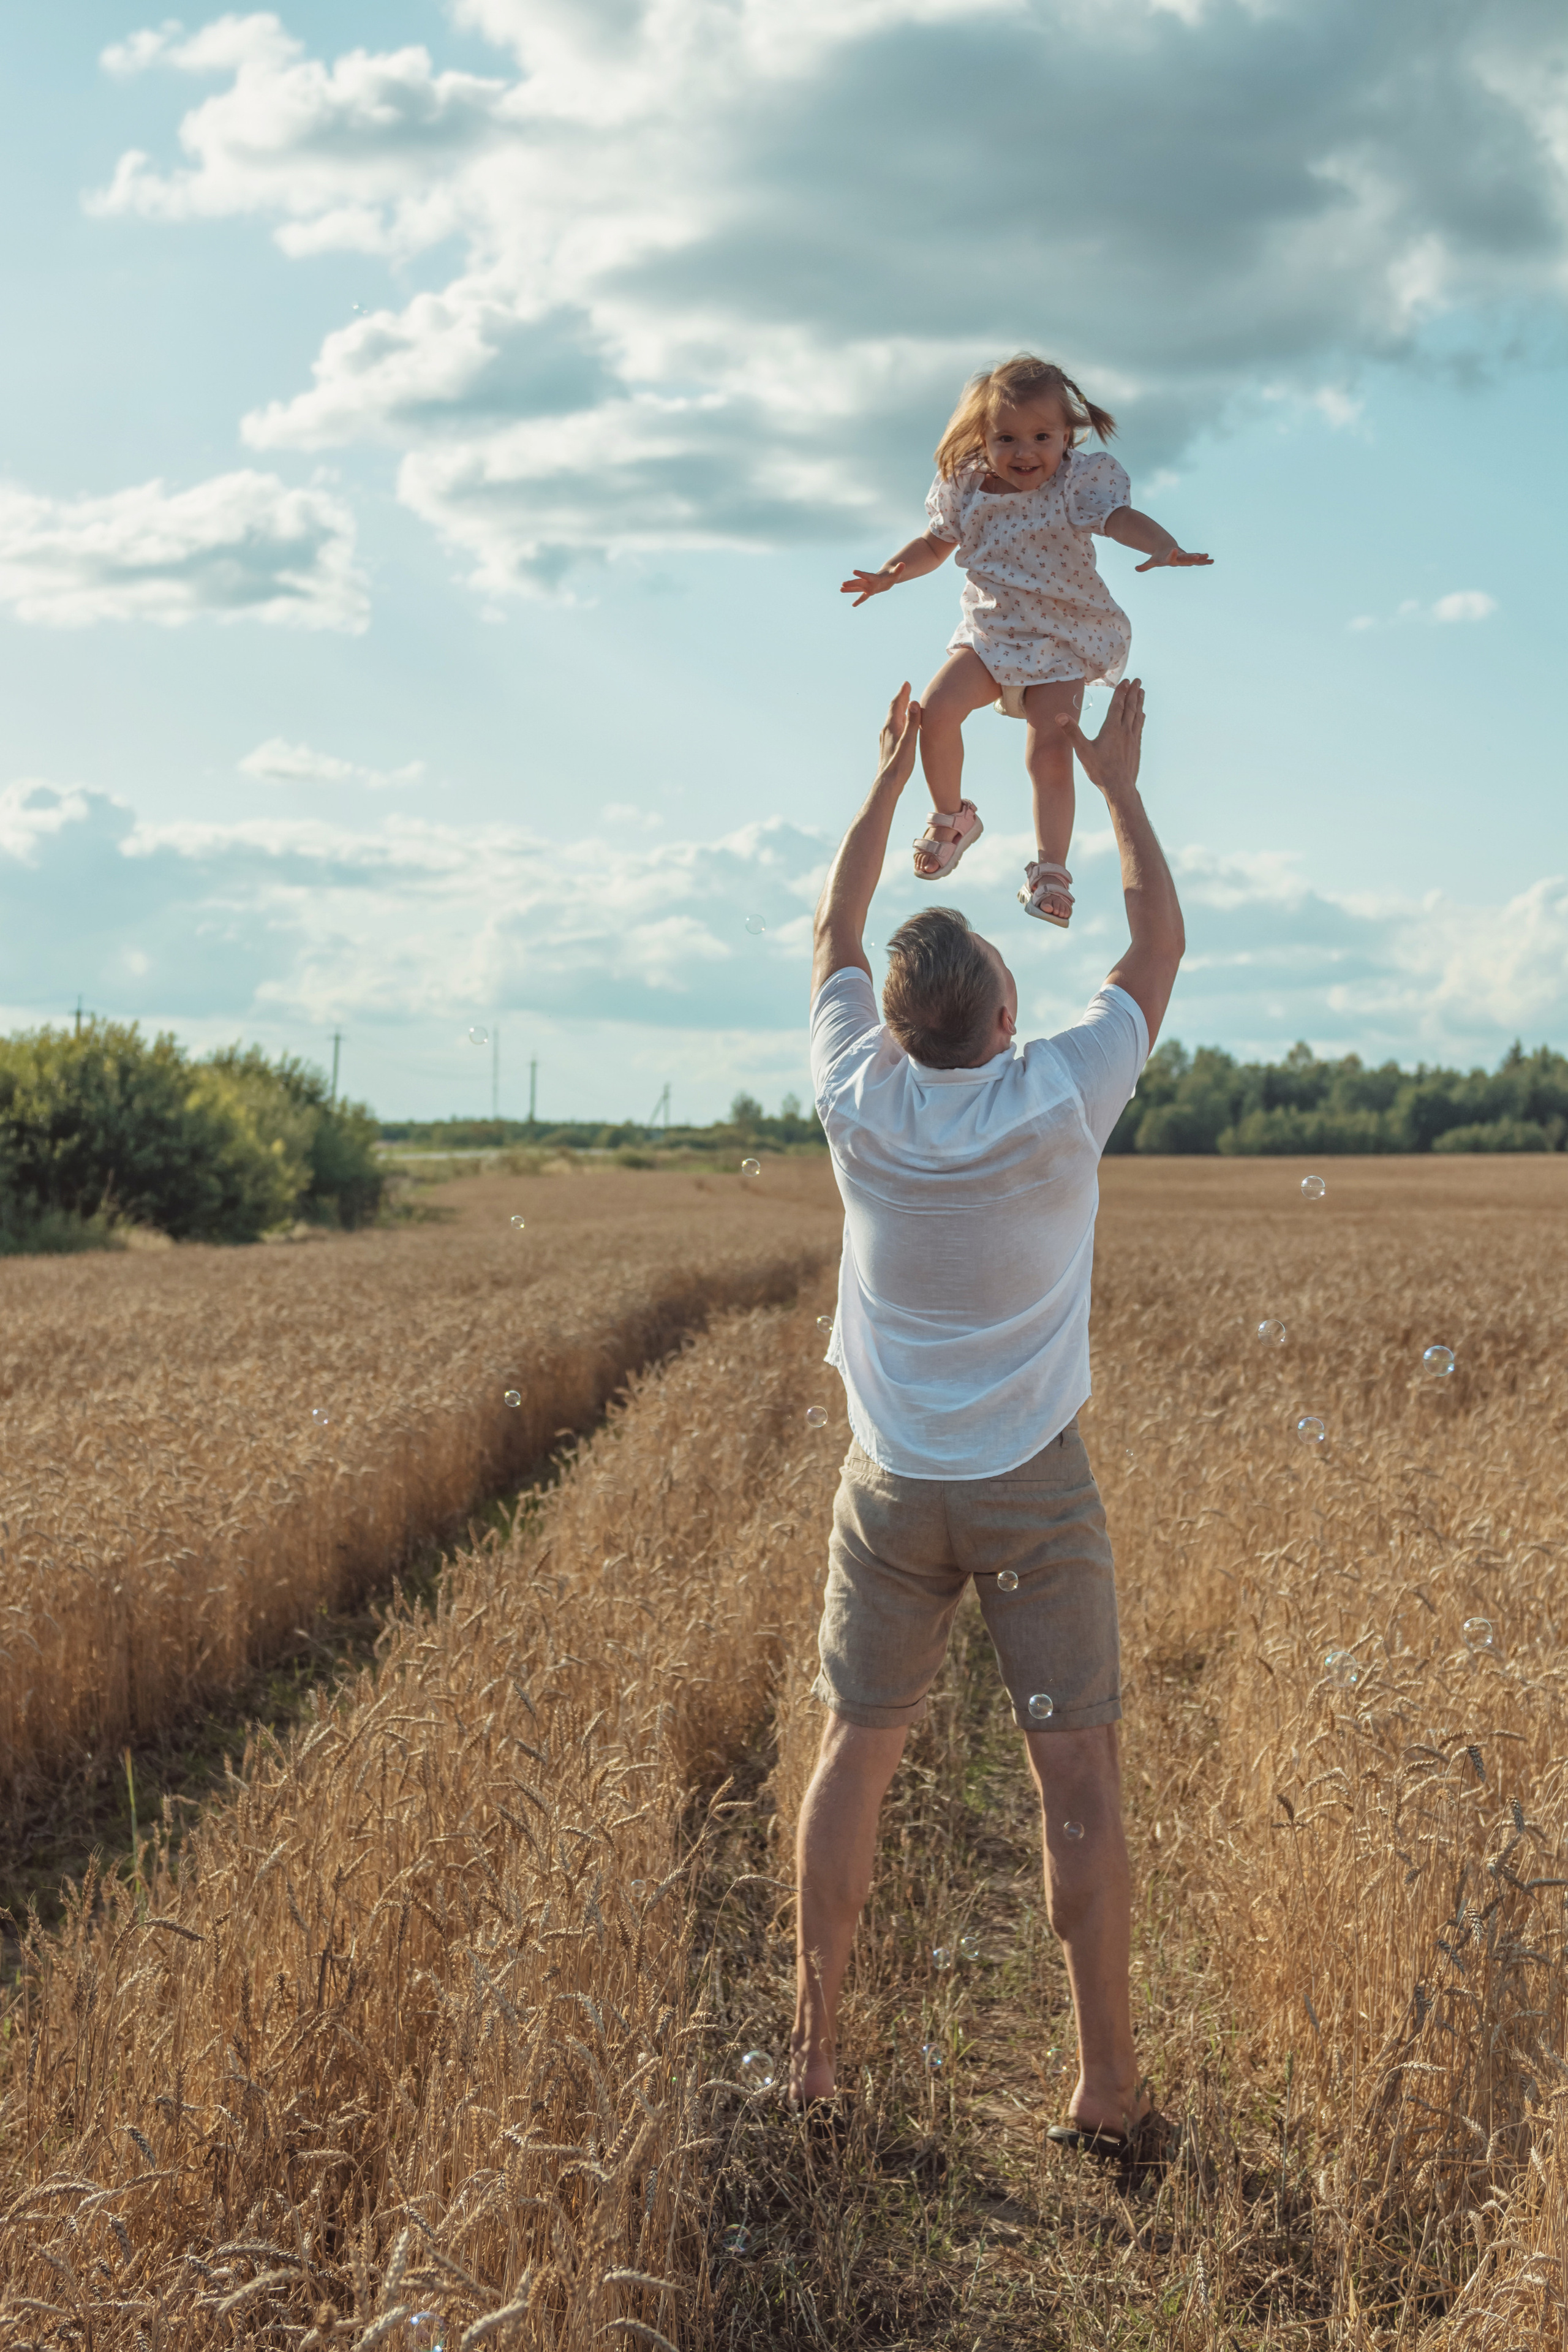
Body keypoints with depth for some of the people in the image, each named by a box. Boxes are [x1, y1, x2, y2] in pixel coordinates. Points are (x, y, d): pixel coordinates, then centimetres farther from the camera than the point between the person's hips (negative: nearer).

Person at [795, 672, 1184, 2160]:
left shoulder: (861, 1105, -8)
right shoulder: (1060, 1103, -15)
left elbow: (832, 933, 10)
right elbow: (1160, 948, 1)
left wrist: (894, 777, 18)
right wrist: (1117, 786, 10)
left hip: (892, 1490, 3)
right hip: (1034, 1492, -3)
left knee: (854, 1755, 12)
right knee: (1077, 1775, 2)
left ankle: (813, 2046, 17)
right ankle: (1106, 2081, 5)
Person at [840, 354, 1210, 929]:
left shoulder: (1077, 482, -14)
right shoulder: (967, 488, -2)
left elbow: (1119, 516, -31)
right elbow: (935, 543, 14)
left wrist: (1164, 547, -51)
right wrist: (891, 572, -4)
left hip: (1063, 642, -3)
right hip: (990, 632, 3)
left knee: (1050, 756, -14)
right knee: (936, 710, -19)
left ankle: (1049, 871, 5)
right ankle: (951, 816, 8)